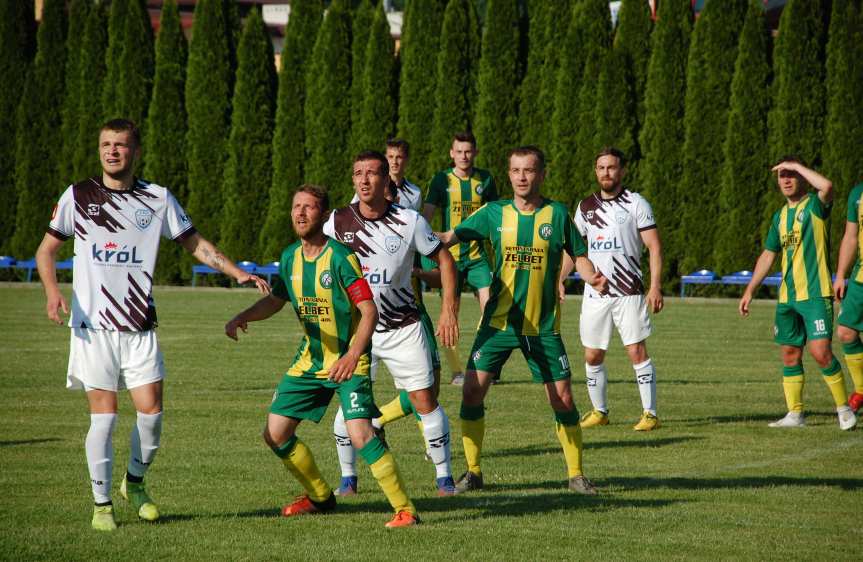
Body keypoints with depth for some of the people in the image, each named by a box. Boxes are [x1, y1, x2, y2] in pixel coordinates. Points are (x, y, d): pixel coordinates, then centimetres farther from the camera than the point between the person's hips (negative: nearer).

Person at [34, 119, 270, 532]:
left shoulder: (157, 198, 6)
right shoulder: (78, 196, 2)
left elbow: (195, 244, 12)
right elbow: (46, 249, 7)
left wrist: (238, 273, 0)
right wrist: (52, 289, -12)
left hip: (139, 327, 2)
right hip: (93, 326, -2)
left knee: (151, 411, -5)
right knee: (104, 417, -8)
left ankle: (135, 482, 21)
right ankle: (102, 503, 6)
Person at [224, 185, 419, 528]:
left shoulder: (340, 257, -17)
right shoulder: (290, 257, 3)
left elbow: (369, 311, -20)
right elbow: (276, 300, 19)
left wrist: (353, 355, -33)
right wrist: (242, 318, 1)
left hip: (349, 362, -7)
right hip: (310, 360, 7)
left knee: (360, 434, -24)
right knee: (275, 434, 6)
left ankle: (405, 510, -15)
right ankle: (320, 496, 28)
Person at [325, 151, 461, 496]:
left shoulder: (409, 221, -7)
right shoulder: (337, 222, -4)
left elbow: (444, 260, 2)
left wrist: (449, 310, -5)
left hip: (403, 328, -1)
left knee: (425, 400, -3)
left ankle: (444, 475, 9)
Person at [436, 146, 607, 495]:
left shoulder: (557, 214, 0)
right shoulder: (494, 213, 1)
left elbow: (579, 256, 5)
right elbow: (452, 237, -1)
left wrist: (593, 278, -15)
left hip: (543, 325, -1)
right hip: (498, 321, 1)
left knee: (562, 399, -2)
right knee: (472, 389, -8)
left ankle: (576, 474, 14)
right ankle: (473, 472, 6)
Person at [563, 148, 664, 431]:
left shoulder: (636, 203, -2)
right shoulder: (586, 206, 12)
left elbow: (654, 246, -5)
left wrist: (655, 286, -14)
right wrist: (559, 280, 8)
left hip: (628, 292, -5)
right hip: (594, 293, 5)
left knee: (637, 351, -8)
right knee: (592, 355, 5)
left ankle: (650, 413, -3)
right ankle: (599, 411, 18)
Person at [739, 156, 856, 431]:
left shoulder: (815, 205, -4)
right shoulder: (780, 216, 16)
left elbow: (827, 186, -29)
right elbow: (768, 255, 23)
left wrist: (797, 165, -16)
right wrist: (749, 291, 19)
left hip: (815, 294, -7)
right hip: (787, 296, 7)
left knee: (820, 351, -15)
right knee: (790, 354, 8)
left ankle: (844, 408, -3)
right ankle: (795, 414, 14)